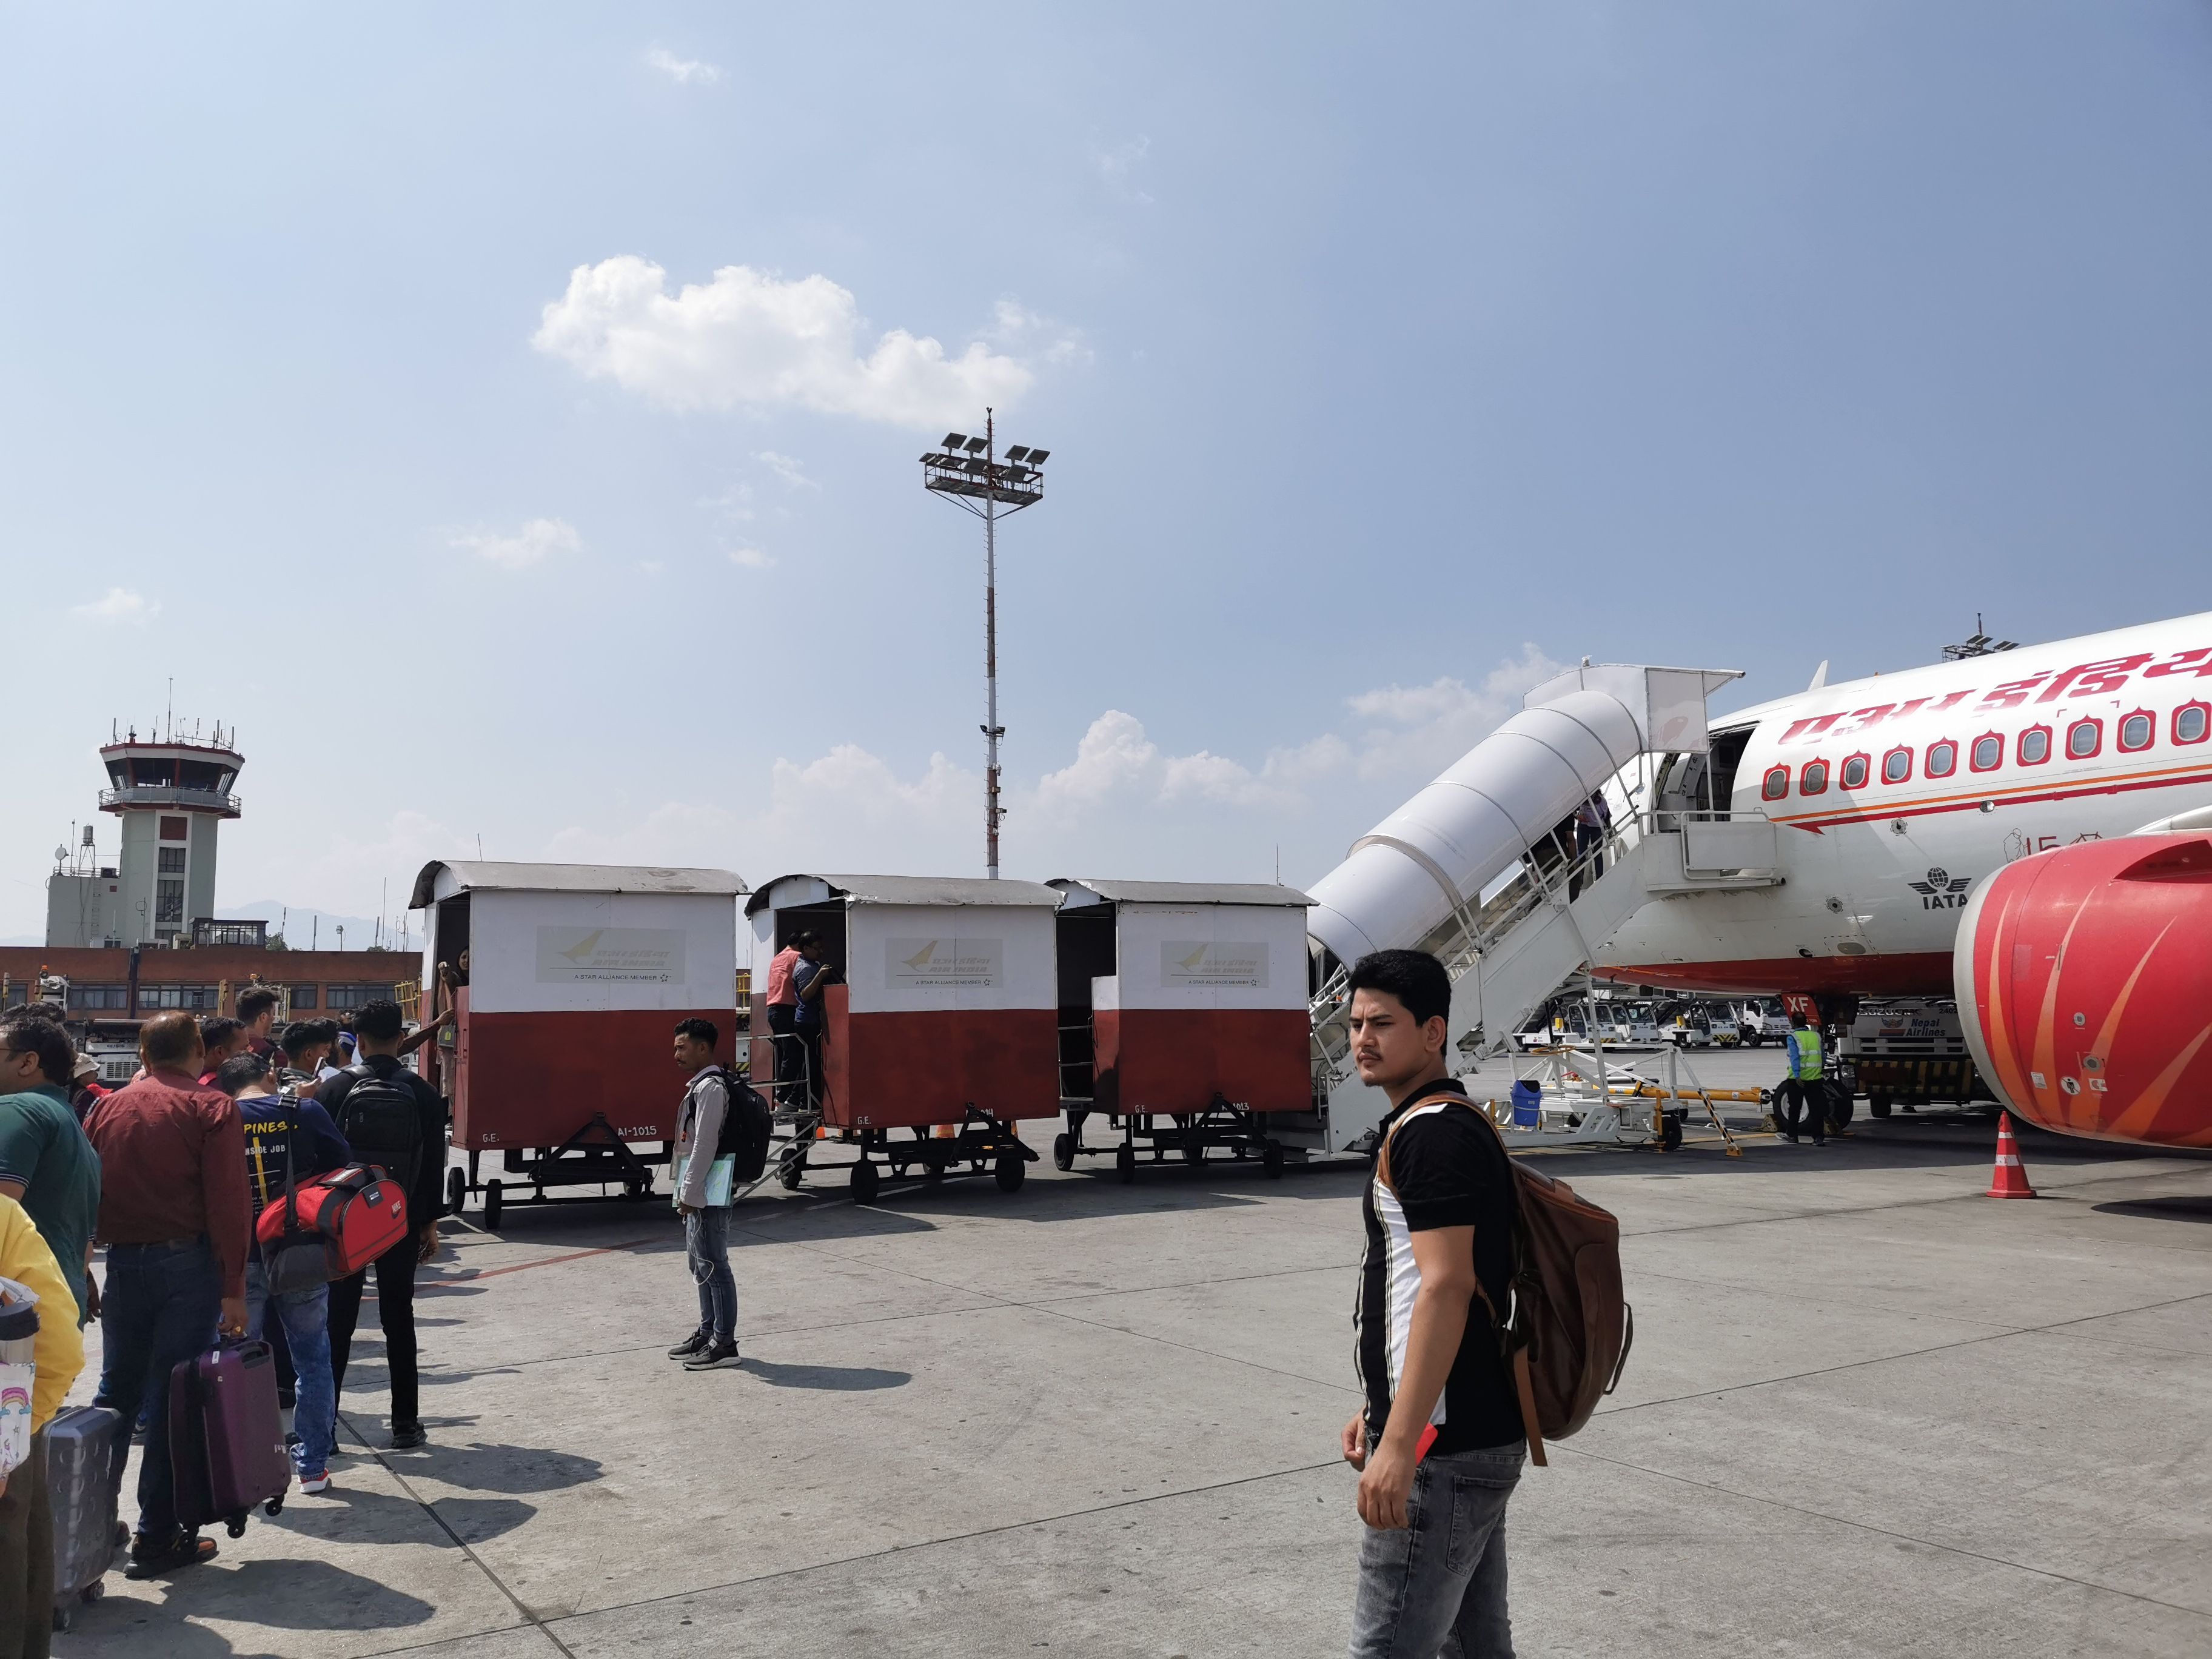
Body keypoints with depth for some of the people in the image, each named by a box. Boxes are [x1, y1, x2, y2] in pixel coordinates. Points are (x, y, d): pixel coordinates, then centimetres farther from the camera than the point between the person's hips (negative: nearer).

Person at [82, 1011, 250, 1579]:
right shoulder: (211, 1108, -7)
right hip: (187, 1264, -5)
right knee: (173, 1402, 2)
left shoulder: (106, 1109, 8)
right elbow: (228, 1205, -14)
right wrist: (233, 1290, -11)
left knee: (116, 1393, 19)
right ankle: (158, 1540, 7)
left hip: (122, 1262, 5)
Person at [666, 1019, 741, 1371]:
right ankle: (707, 1332, 27)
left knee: (714, 1266, -6)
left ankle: (724, 1343, -1)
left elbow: (705, 1145, -21)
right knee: (701, 1264, 17)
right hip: (699, 1194, 11)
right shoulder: (699, 1085, 16)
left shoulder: (710, 1088, -17)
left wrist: (690, 1193, -20)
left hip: (708, 1194, -11)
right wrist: (686, 1192, 18)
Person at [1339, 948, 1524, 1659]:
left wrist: (1399, 1443, -26)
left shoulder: (1428, 1133, -16)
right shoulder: (1450, 1127, 16)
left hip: (1444, 1445, -10)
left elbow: (1446, 1288, -24)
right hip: (1474, 1436, 10)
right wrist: (1380, 1411, 23)